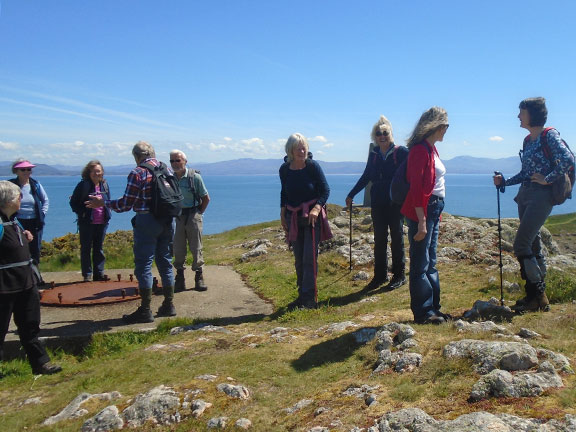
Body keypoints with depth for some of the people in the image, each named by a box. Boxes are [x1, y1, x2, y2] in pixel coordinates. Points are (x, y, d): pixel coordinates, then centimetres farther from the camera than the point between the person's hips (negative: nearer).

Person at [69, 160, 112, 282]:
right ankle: (87, 275, 9)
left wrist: (107, 212, 7)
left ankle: (99, 273, 18)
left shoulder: (104, 185, 8)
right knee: (86, 249, 3)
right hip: (86, 222, -5)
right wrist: (82, 213, -13)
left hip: (102, 222, 5)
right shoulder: (83, 185, -7)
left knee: (99, 248, 11)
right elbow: (73, 202, -3)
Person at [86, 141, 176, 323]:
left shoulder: (138, 173, -11)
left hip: (146, 221, -7)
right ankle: (168, 306, 20)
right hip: (166, 221, 7)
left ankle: (145, 311, 2)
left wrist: (102, 203, 3)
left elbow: (125, 204, -10)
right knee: (165, 263, 14)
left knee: (143, 265, 0)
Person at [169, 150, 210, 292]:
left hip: (193, 215, -2)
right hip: (176, 217, 3)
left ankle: (199, 278, 11)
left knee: (196, 248, 2)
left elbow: (206, 198, 2)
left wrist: (199, 213, 1)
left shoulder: (195, 177, -6)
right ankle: (180, 279, 13)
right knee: (178, 249, 4)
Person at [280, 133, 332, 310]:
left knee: (310, 257, -9)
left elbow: (325, 190, -7)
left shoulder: (313, 166, -10)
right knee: (298, 259, 8)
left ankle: (310, 298, -4)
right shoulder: (284, 169, 2)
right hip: (293, 217, 4)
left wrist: (316, 208, -21)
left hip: (312, 216, -4)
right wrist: (282, 214, 11)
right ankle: (302, 296, 18)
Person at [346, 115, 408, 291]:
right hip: (378, 204, 4)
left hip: (396, 203, -4)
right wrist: (351, 195, 20)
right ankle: (380, 276, 17)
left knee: (397, 238, 5)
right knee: (379, 240, 8)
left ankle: (399, 275, 16)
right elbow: (366, 177, 17)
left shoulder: (401, 151, -5)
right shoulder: (374, 154, 8)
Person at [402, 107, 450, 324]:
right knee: (421, 264, -2)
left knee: (430, 263, 15)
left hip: (434, 208, 10)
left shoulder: (431, 149, 15)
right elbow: (416, 188, -19)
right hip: (422, 210, -10)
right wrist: (421, 221, -22)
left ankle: (433, 308, 25)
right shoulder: (420, 149, -14)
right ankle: (423, 313, 6)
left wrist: (436, 213, 14)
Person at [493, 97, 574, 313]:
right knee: (533, 246, 11)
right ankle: (537, 295, 19)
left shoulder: (549, 135, -9)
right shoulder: (528, 140, 16)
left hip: (541, 196, -9)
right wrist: (504, 182, 10)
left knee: (521, 245, -13)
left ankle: (538, 296, -4)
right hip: (525, 196, 9)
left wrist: (548, 179, -17)